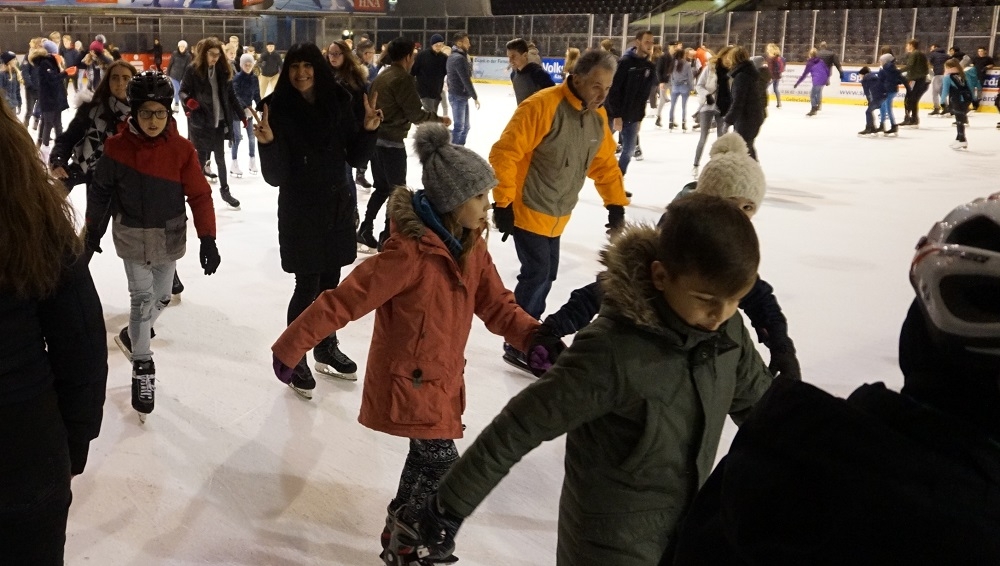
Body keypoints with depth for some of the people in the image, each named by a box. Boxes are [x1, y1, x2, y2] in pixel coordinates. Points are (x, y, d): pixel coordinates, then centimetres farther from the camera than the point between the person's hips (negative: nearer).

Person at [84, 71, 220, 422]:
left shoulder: (182, 149, -12)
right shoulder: (117, 146, -12)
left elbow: (199, 195, -11)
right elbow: (101, 191, 0)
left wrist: (207, 239, -16)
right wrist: (93, 232, 6)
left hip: (169, 236, 2)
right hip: (132, 236, -2)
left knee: (161, 297, 13)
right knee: (142, 298, -5)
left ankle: (132, 336, 42)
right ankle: (142, 365, 10)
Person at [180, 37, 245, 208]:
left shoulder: (223, 71, 2)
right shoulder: (193, 70, -9)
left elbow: (231, 96, 9)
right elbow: (183, 91, -4)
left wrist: (241, 115, 9)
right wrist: (188, 100, -26)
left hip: (219, 121, 4)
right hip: (200, 122, -4)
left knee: (220, 157, 16)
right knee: (201, 157, 2)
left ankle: (224, 190, 31)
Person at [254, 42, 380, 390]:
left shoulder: (340, 104, -3)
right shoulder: (278, 110, -13)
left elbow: (356, 158, 2)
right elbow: (275, 177, -15)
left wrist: (368, 130, -14)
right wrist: (268, 144, -32)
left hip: (338, 206, 4)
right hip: (300, 211, -4)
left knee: (331, 282, 16)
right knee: (308, 287, -1)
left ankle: (326, 348, 35)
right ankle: (293, 357, 17)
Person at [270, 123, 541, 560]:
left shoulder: (471, 247, -3)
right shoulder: (410, 253, -29)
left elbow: (496, 306, 0)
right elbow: (344, 301, -26)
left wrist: (533, 337, -19)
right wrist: (290, 347, -21)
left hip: (442, 379, 9)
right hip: (408, 381, -8)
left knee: (426, 456, 23)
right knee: (444, 468, -3)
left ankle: (402, 529, 46)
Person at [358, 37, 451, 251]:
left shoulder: (381, 76, 12)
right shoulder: (403, 79, -15)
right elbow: (415, 113, -15)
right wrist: (439, 119, -2)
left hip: (375, 138, 8)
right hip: (392, 142, -8)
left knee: (382, 187, 19)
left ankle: (365, 230, 19)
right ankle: (387, 235, 7)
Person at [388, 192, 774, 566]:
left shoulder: (727, 330, -11)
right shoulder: (612, 353, -29)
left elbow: (757, 403, 7)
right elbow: (516, 429, -24)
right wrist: (446, 511, -18)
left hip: (687, 532, 6)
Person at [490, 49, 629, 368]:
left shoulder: (598, 117, 3)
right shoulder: (542, 106, -22)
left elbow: (605, 163, 14)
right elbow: (504, 154, -22)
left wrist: (616, 203, 7)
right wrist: (503, 203, -22)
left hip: (555, 217, 8)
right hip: (527, 211, -8)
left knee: (545, 275, 14)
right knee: (537, 275, -8)